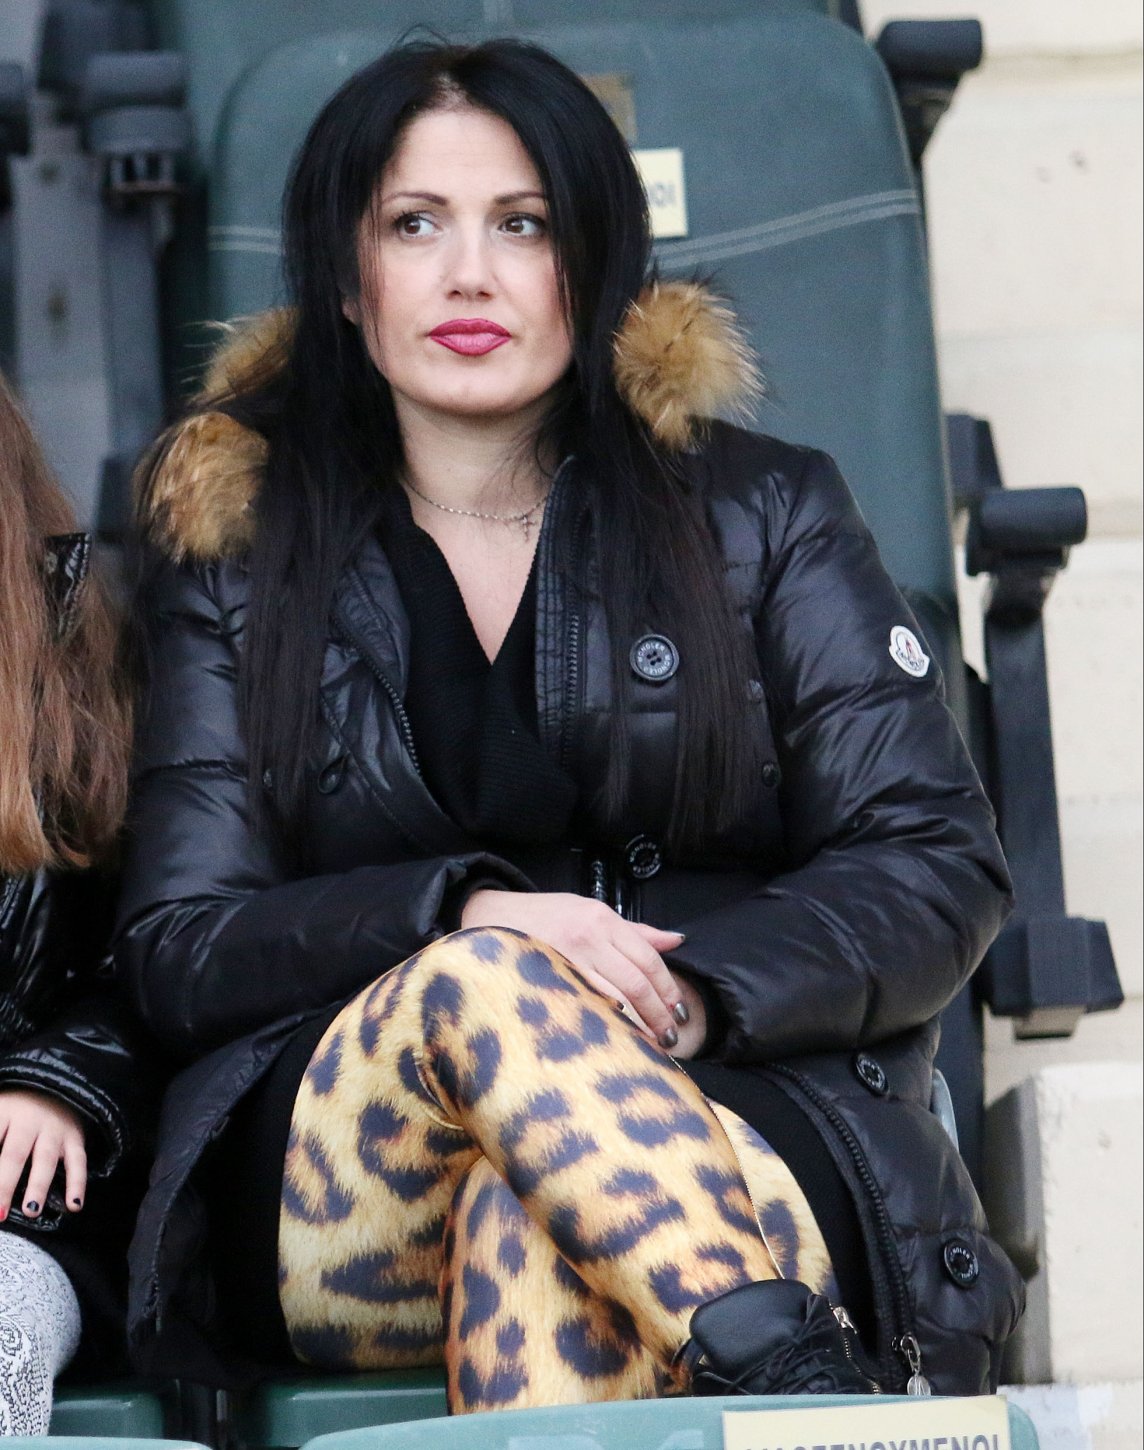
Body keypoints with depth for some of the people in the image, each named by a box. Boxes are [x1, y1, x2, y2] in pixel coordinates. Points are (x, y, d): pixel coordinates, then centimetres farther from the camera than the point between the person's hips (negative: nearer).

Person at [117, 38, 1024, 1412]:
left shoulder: (758, 514, 14)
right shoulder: (235, 562, 15)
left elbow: (942, 865, 7)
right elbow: (176, 947, 6)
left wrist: (694, 991, -13)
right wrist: (467, 917, -14)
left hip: (734, 1129, -1)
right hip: (342, 1206, 1)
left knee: (535, 1230, -38)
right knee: (477, 987, -36)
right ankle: (785, 1369, -48)